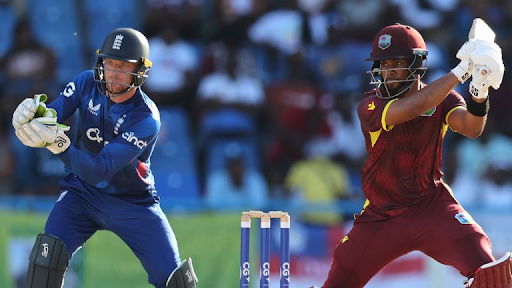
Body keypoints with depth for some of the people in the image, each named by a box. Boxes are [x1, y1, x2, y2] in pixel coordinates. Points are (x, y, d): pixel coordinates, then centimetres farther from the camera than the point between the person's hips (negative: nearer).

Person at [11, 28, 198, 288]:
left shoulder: (146, 119, -24)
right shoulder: (87, 84, -9)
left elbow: (99, 171, -32)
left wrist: (60, 144, -48)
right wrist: (30, 113, -40)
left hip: (133, 203, -2)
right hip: (82, 195, 2)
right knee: (45, 257, -23)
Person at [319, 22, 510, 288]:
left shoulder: (443, 99, -5)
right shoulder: (370, 106, -13)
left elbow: (471, 128, -25)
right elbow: (411, 108, -32)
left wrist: (479, 91, -46)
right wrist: (460, 72, -37)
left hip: (430, 204, 0)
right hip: (381, 214, 0)